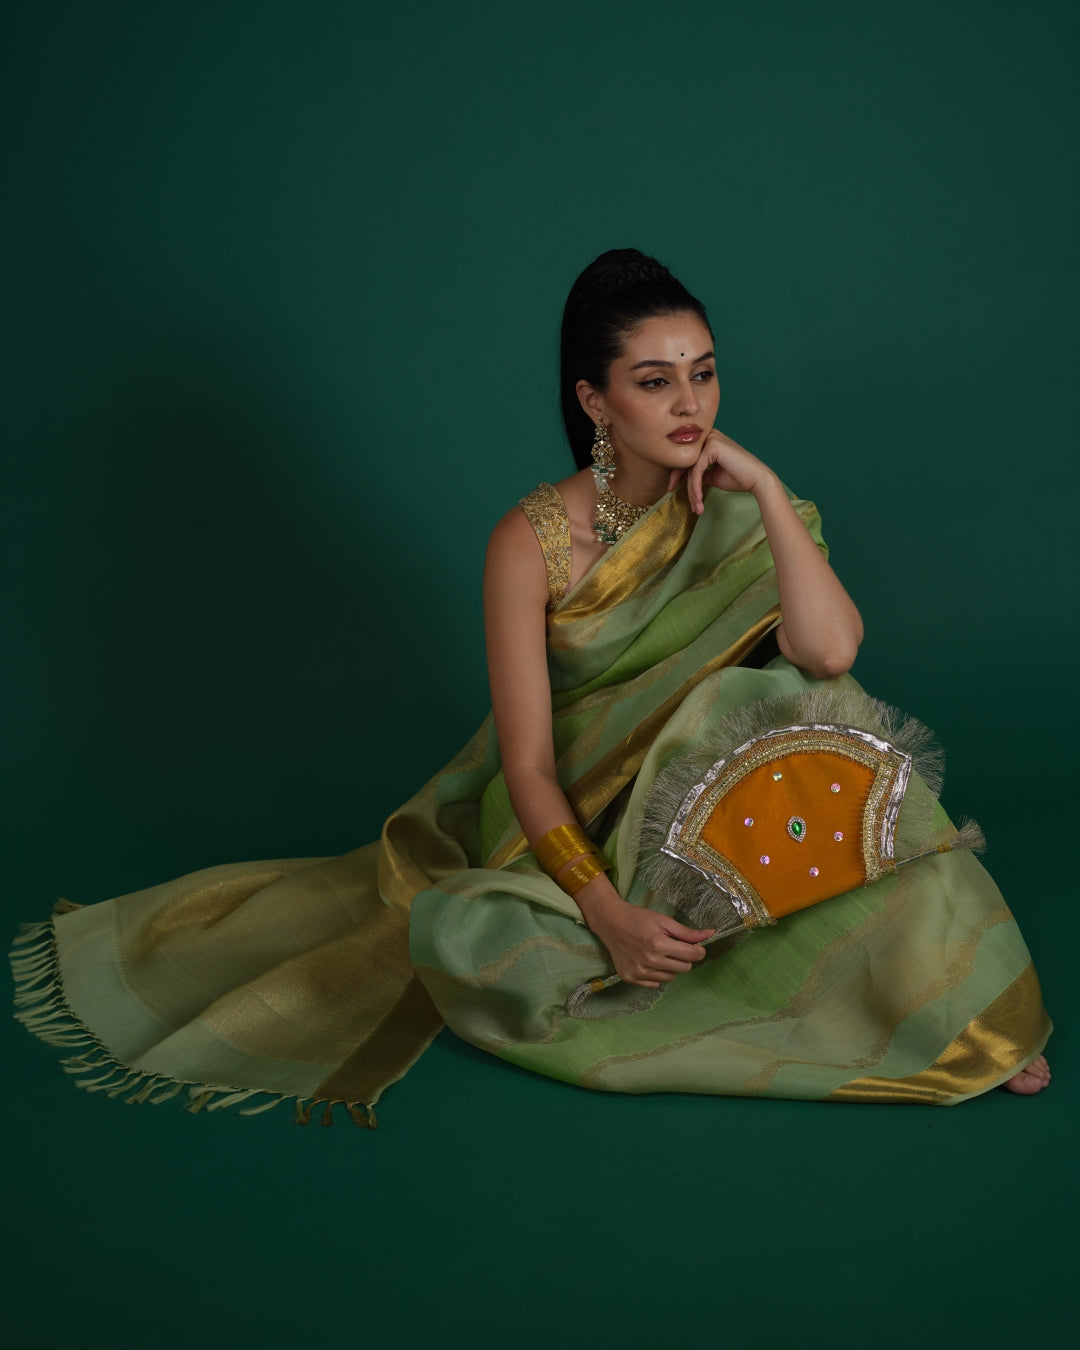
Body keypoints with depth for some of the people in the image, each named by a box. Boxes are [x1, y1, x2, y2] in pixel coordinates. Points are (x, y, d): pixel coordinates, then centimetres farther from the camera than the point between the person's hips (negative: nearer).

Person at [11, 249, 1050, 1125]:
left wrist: (766, 488, -24)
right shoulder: (534, 539, -14)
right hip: (574, 823, -2)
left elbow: (830, 654, -24)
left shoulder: (740, 512, -6)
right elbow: (528, 760, -17)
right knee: (476, 939, -32)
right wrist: (605, 910, -30)